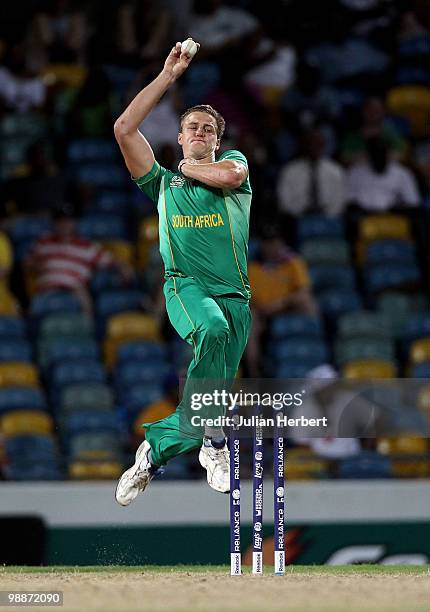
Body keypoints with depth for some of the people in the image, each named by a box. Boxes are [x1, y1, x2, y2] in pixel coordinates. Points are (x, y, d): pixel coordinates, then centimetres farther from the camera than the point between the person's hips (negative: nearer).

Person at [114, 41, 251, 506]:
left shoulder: (234, 162, 21)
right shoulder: (164, 182, 21)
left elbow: (230, 175, -6)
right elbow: (124, 129, 9)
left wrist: (192, 167, 13)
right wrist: (168, 76, 12)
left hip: (235, 295, 2)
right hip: (186, 286, -2)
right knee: (213, 330, -36)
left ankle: (152, 451, 11)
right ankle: (213, 441, -31)